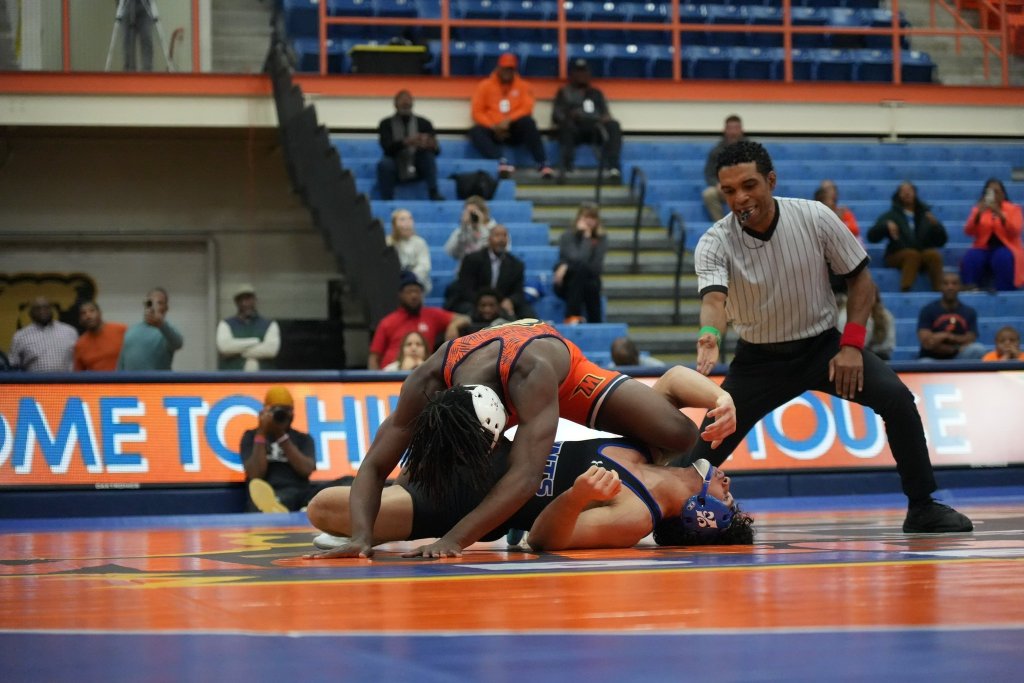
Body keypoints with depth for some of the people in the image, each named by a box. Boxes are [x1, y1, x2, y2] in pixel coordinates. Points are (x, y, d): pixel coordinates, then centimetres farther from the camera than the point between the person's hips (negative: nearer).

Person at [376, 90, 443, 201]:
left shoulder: (424, 123, 5)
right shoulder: (386, 124, 2)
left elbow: (436, 150, -5)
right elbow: (387, 147, -16)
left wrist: (431, 145, -30)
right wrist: (407, 142, -35)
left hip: (418, 170, 2)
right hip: (396, 171, -1)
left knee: (428, 153, -26)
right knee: (385, 163, -32)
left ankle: (434, 193, -31)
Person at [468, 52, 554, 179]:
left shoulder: (523, 86, 8)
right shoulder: (485, 86, 7)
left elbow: (526, 109, -5)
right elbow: (477, 112, 0)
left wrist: (508, 121, -20)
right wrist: (495, 127, -14)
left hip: (514, 131, 0)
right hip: (493, 130, 0)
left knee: (528, 122, -31)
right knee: (475, 131, -31)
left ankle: (542, 163, -37)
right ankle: (501, 161, -51)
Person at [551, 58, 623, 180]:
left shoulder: (596, 93, 30)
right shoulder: (564, 92, 21)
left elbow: (606, 114, 21)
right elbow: (556, 116, 8)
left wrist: (605, 118, -5)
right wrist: (569, 117, -15)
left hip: (596, 128, 2)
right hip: (574, 128, -2)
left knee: (613, 126, -29)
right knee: (567, 126, -38)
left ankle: (612, 166, -43)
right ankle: (565, 166, -49)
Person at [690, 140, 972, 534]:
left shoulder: (815, 218, -15)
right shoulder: (715, 243, -18)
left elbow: (860, 278, -3)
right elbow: (713, 297, -37)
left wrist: (851, 345, -14)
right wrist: (711, 335, -60)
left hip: (822, 345, 0)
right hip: (758, 357, 0)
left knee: (896, 398, -23)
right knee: (707, 449, -12)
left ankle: (922, 508, -10)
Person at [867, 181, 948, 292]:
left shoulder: (925, 215, 19)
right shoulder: (892, 215, 15)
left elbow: (941, 241, 13)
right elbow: (872, 237, 4)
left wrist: (936, 225, -5)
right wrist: (886, 226, -15)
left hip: (924, 254, 2)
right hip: (897, 256, -2)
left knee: (933, 254, -31)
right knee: (912, 254, -35)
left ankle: (939, 290, -40)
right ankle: (905, 290, -49)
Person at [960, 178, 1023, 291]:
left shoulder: (1013, 209, 5)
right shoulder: (978, 209, 9)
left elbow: (1015, 232, -11)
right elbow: (968, 232, -3)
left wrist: (1000, 214, -23)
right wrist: (978, 214, -19)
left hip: (1006, 248, -2)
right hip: (984, 248, 2)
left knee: (1003, 257, -37)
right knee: (971, 257, -31)